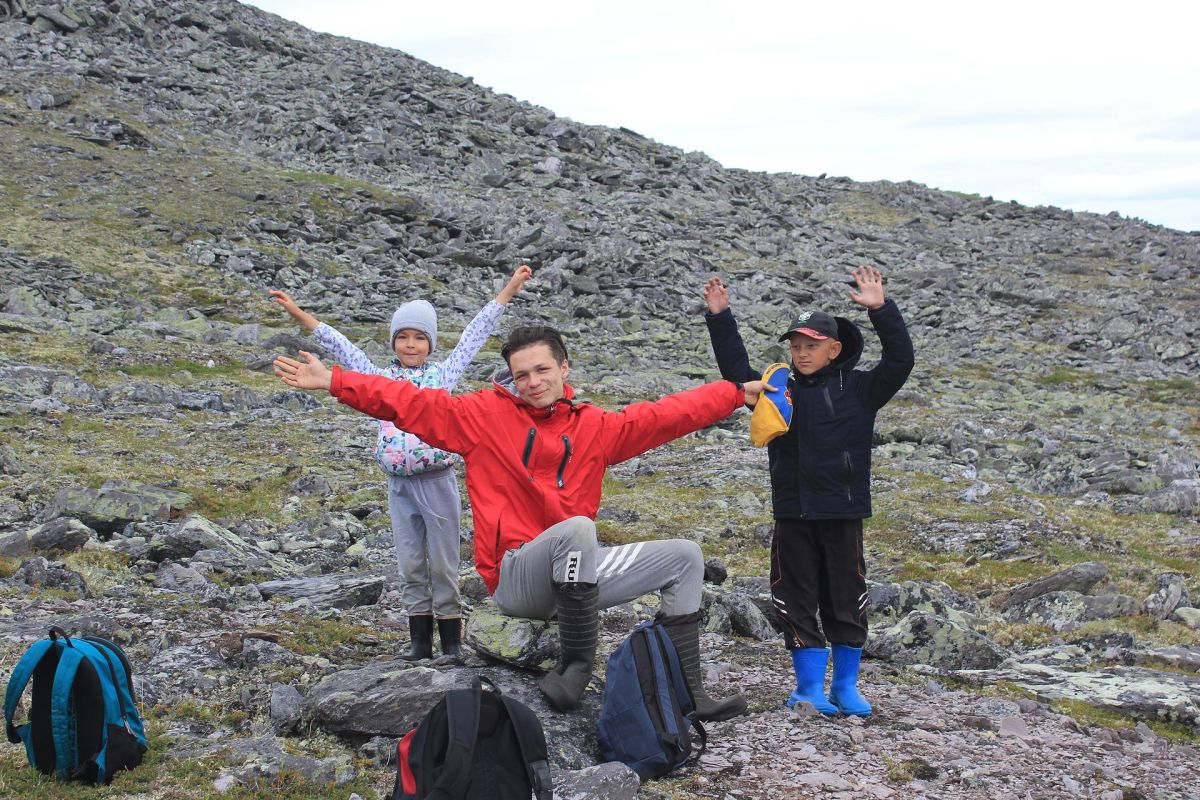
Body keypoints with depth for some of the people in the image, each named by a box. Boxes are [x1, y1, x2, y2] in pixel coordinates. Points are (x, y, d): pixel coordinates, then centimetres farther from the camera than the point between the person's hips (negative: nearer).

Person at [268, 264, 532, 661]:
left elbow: (476, 333, 1)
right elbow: (339, 346, 8)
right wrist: (297, 312, 7)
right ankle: (420, 641, 17)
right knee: (410, 565, 8)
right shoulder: (381, 379, 7)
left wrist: (510, 288, 0)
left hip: (437, 482, -3)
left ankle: (451, 643, 11)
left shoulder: (442, 374, 2)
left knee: (443, 565, 3)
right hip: (399, 486, 3)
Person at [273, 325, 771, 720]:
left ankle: (684, 688, 3)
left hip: (574, 573, 6)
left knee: (685, 556, 3)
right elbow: (407, 402, -5)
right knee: (576, 528, -37)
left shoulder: (594, 427, 9)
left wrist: (738, 393, 13)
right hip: (514, 577, -6)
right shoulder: (483, 414, -2)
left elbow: (666, 415, 13)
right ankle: (578, 660, -23)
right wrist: (332, 381, -11)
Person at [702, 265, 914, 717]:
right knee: (798, 602, 4)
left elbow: (899, 361, -7)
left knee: (846, 599, 6)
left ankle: (846, 687, 19)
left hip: (842, 513, -2)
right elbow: (737, 371, 12)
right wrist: (720, 319, 4)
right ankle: (810, 688, 12)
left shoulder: (858, 389, 1)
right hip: (792, 515, 2)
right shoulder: (780, 391, 9)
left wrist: (881, 310, -17)